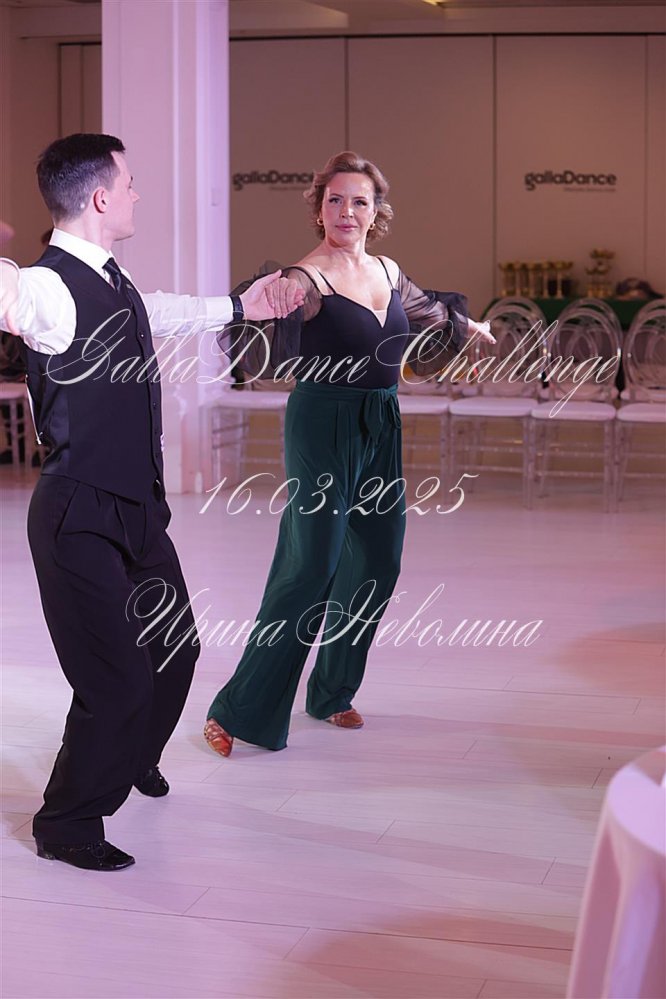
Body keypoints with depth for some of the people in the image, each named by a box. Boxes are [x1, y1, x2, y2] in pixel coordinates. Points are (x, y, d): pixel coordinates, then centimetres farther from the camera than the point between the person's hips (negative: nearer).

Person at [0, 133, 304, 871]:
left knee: (173, 651, 23)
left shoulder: (114, 285, 9)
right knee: (118, 676, -7)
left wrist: (242, 305, 47)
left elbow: (168, 313, 31)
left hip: (136, 508, 9)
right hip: (80, 518, -9)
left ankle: (131, 758, 52)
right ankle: (67, 823, 16)